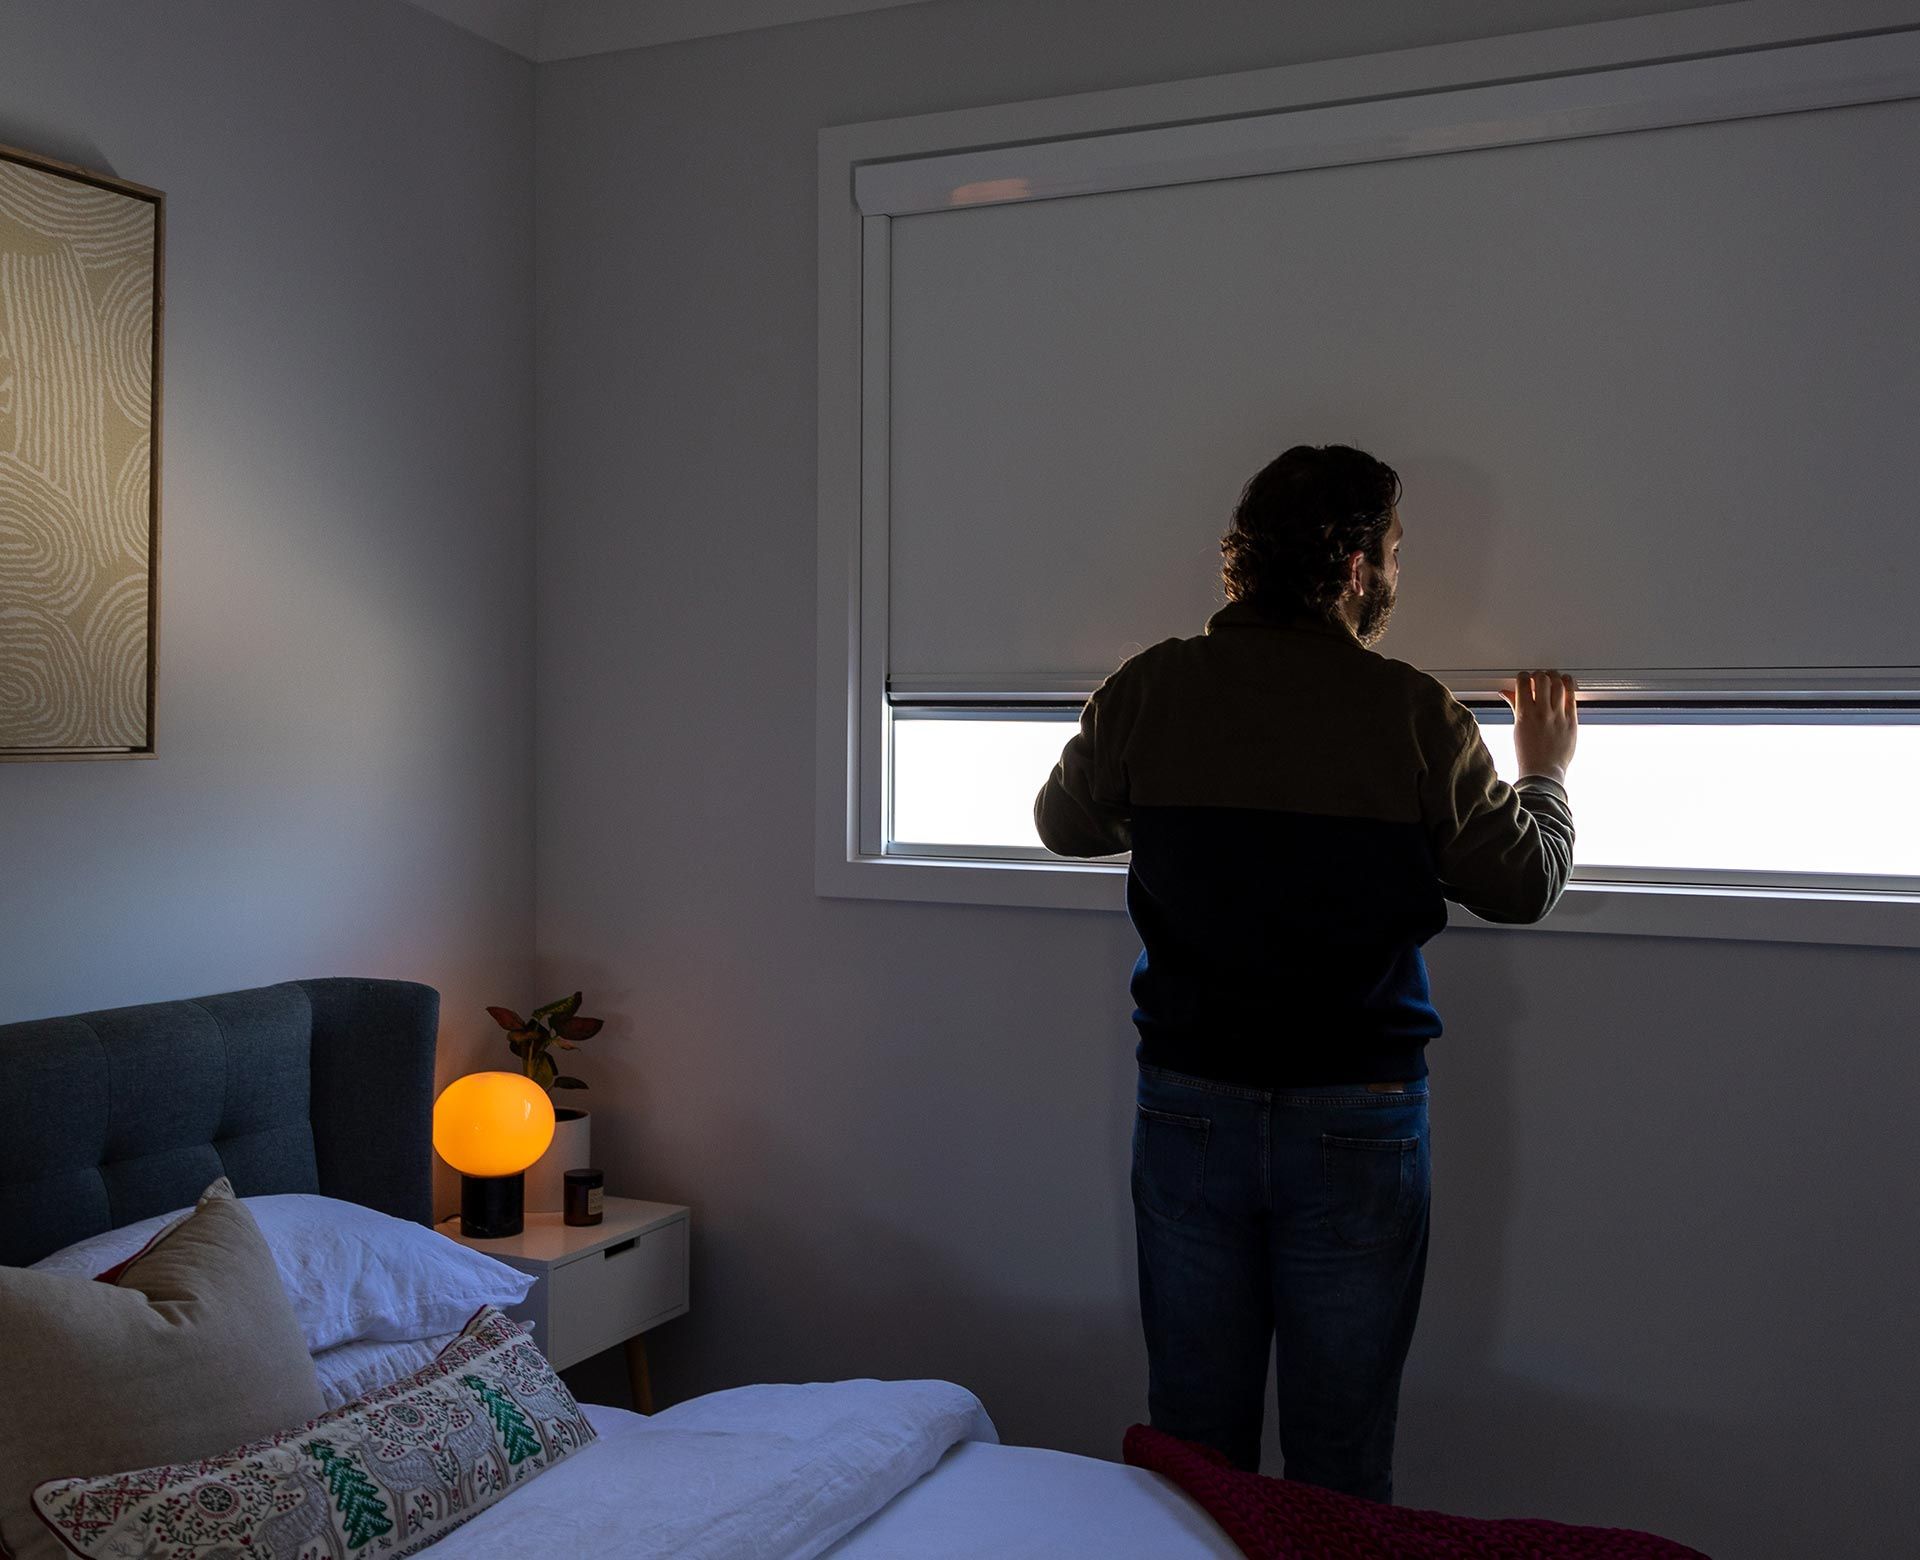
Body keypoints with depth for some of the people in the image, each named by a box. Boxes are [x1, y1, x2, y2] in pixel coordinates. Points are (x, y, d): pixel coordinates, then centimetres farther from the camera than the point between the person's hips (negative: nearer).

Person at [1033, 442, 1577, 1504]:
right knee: (1341, 1460, 11)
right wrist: (1544, 775, 19)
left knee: (1192, 1440, 14)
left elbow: (1062, 825, 14)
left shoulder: (1147, 690, -3)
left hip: (1188, 1106, 3)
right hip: (1356, 1122, -2)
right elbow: (1523, 885, 0)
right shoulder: (1411, 714, -10)